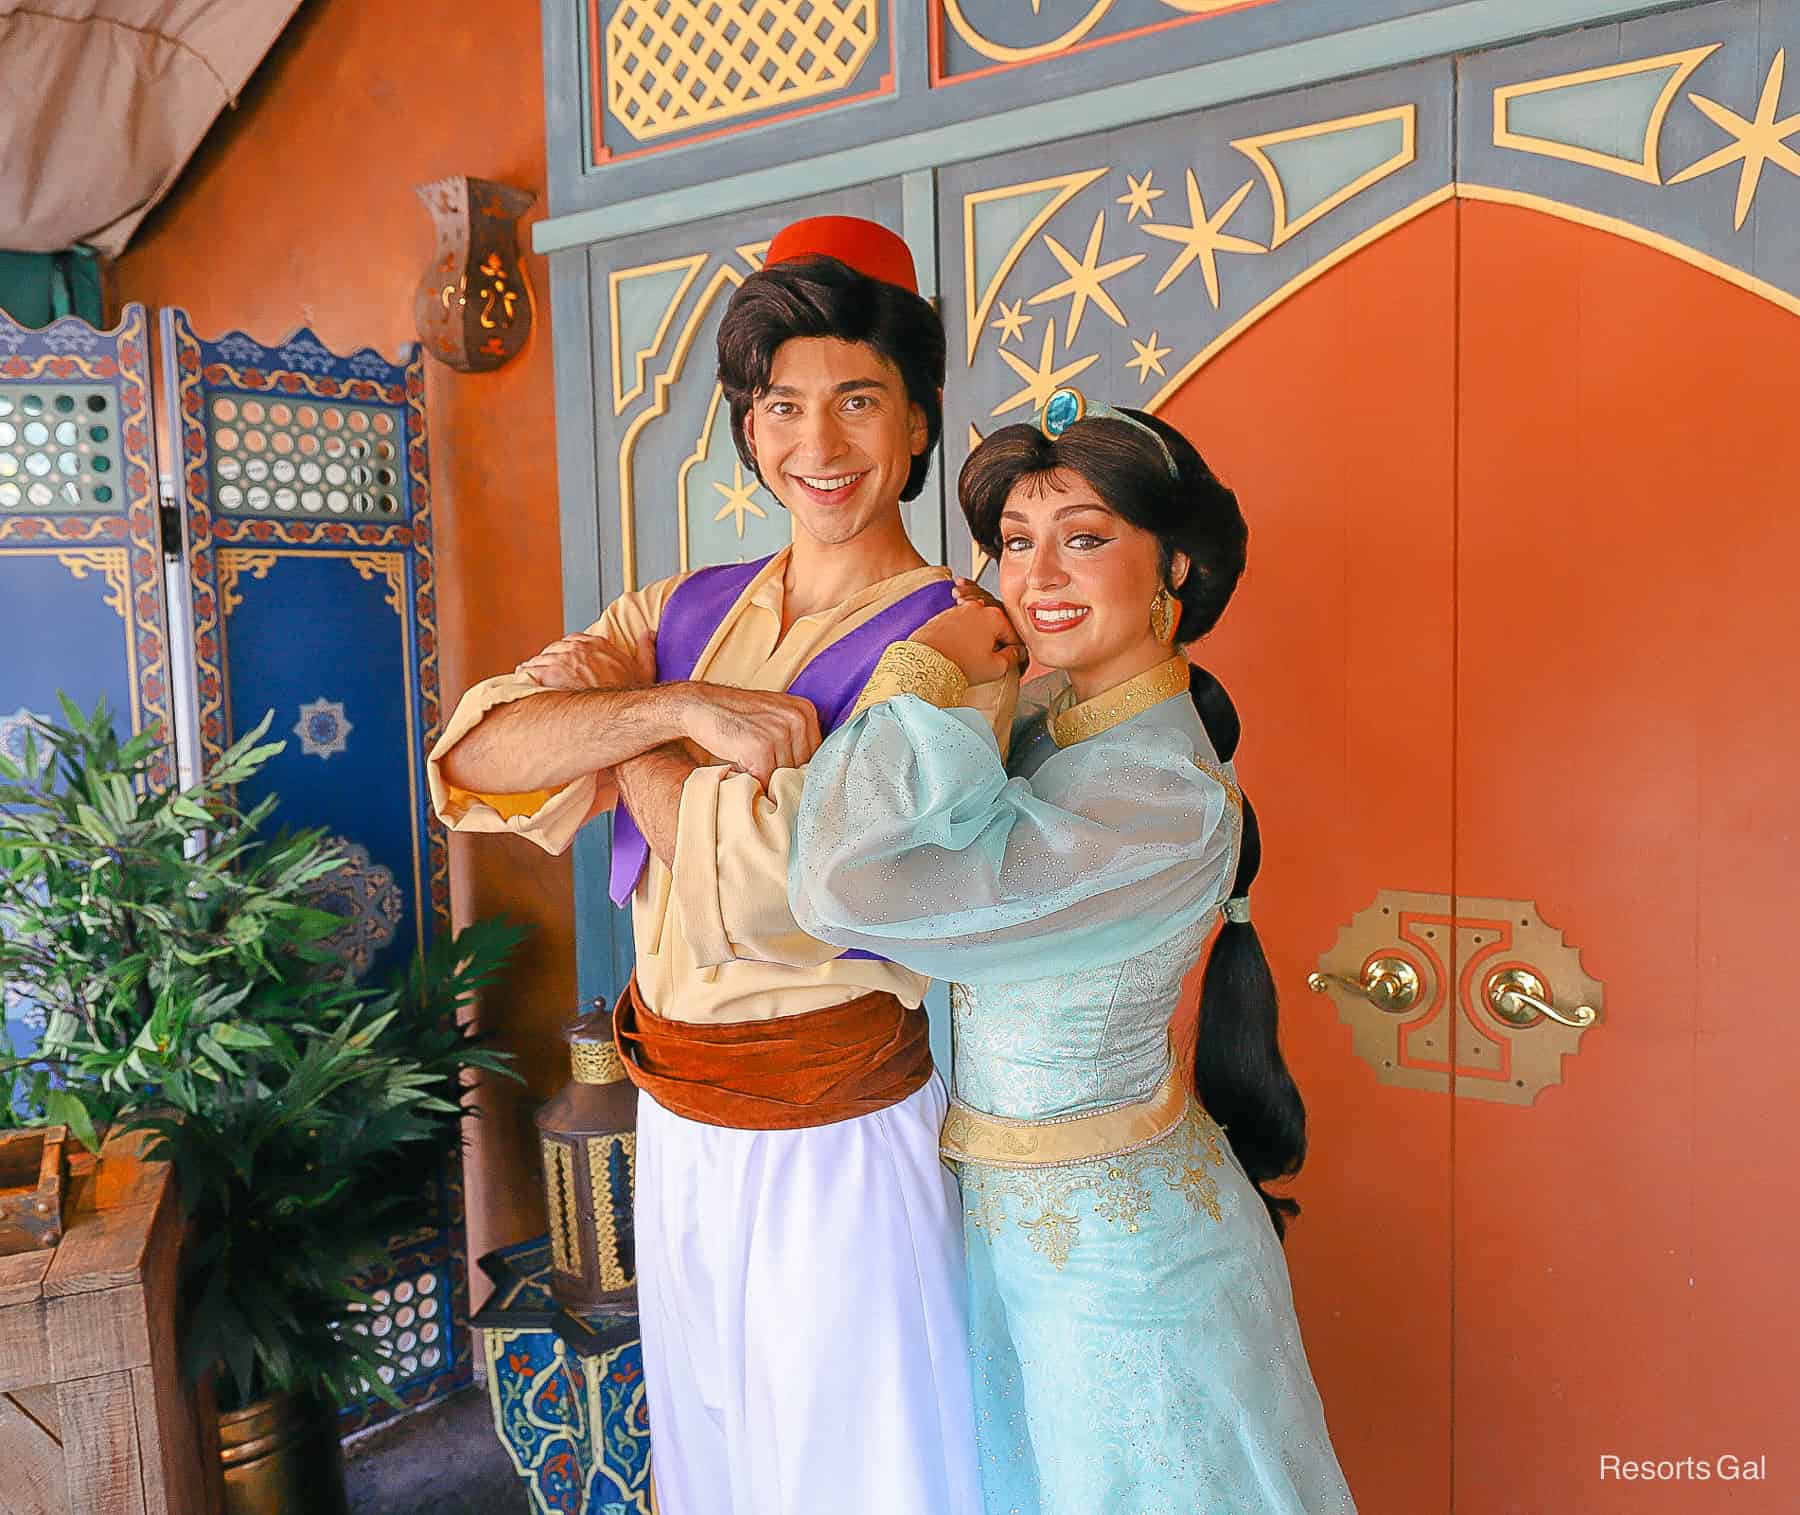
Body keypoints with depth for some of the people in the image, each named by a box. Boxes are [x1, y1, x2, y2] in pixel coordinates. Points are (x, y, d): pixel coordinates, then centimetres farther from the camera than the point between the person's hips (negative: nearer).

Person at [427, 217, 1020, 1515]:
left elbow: (756, 882, -25)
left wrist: (615, 738, -10)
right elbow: (478, 758, -10)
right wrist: (679, 707, -24)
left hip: (839, 1142, -6)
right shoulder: (683, 612, 3)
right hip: (679, 1131, 6)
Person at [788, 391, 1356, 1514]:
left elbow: (850, 885, -38)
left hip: (1105, 1244, -8)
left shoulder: (1170, 796, -31)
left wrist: (932, 662, -28)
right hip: (1006, 1210, 8)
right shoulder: (1049, 714, -4)